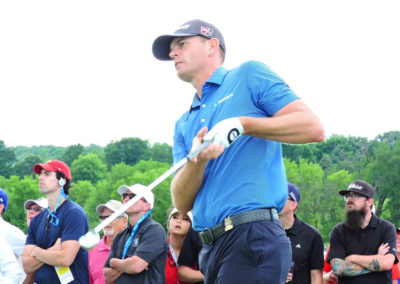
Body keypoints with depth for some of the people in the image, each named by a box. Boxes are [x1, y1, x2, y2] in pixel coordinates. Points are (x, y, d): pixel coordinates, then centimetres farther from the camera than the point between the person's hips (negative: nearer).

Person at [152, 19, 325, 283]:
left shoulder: (248, 76, 6)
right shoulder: (184, 125, 22)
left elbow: (313, 128, -5)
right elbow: (182, 203, 10)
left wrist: (242, 124, -11)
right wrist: (198, 158, -9)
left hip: (254, 235, -6)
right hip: (211, 248, 7)